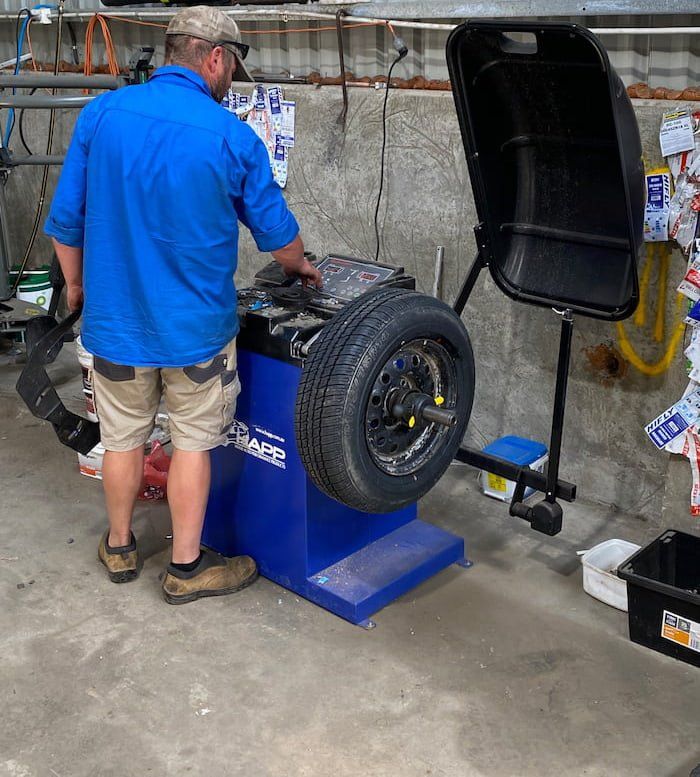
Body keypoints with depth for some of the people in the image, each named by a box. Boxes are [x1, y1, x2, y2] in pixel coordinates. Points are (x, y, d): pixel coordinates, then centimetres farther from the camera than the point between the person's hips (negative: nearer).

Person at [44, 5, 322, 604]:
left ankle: (120, 549, 37)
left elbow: (65, 219, -2)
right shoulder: (232, 137, -11)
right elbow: (276, 230, 1)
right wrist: (300, 267, 23)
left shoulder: (101, 114, -6)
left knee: (124, 437, 18)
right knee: (193, 442, 13)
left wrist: (76, 285, 16)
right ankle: (186, 568, 24)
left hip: (116, 319, 3)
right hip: (196, 326, -2)